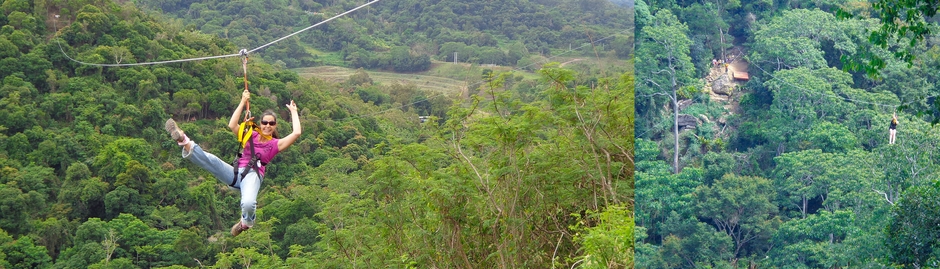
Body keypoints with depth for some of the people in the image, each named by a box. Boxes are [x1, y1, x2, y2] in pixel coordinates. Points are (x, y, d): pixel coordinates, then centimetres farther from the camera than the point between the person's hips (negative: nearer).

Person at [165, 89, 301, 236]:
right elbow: (232, 125, 4)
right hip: (236, 173, 3)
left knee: (248, 204, -35)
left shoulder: (276, 144, 12)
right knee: (211, 160, -28)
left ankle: (246, 222, -2)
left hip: (253, 175, -3)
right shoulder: (251, 136, 18)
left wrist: (293, 112, 9)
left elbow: (296, 133, -1)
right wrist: (243, 102, 6)